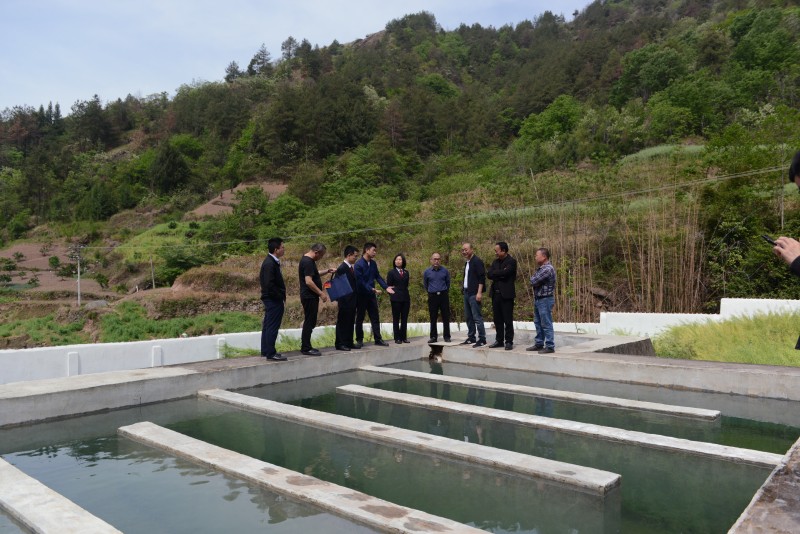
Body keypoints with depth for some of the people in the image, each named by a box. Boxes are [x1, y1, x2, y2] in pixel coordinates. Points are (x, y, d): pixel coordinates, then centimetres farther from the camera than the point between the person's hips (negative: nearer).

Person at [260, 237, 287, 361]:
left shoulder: (271, 262, 13)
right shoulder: (270, 264, -18)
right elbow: (269, 284, -24)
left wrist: (281, 296, 13)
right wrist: (281, 297, -17)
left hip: (271, 300, 10)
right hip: (274, 300, -10)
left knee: (267, 326, 15)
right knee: (272, 327, -5)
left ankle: (265, 351, 24)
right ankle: (271, 353, 1)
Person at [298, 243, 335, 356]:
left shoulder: (307, 260, 14)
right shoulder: (308, 262, -18)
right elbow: (308, 281, -25)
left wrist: (325, 272, 16)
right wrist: (321, 293, -20)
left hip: (310, 297, 10)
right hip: (309, 297, -10)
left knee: (310, 322, 14)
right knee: (309, 322, -5)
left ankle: (306, 346, 21)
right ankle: (306, 348, 1)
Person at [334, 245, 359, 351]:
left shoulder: (352, 268, 13)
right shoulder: (342, 268, -13)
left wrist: (356, 299, 11)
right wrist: (341, 300, -16)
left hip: (352, 300, 9)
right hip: (345, 301, -9)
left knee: (350, 322, 13)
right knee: (342, 322, -2)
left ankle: (349, 343, 21)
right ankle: (340, 344, 5)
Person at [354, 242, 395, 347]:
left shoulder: (373, 263, 6)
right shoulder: (358, 264, -16)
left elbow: (377, 276, 10)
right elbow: (360, 281, -20)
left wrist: (386, 287, -2)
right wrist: (372, 289, -28)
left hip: (371, 295, 6)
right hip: (361, 295, -6)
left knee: (375, 318, 7)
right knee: (360, 319, 5)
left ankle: (378, 339, 14)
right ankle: (359, 340, 13)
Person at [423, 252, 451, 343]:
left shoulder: (445, 270, 1)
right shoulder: (427, 272, 1)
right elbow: (425, 284, 17)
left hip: (444, 295, 0)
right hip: (432, 297, 0)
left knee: (446, 317, 2)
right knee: (433, 318, 4)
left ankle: (447, 336, 9)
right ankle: (433, 337, 12)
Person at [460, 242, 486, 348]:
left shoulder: (477, 261, -9)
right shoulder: (467, 263, 17)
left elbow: (482, 277, -15)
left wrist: (479, 292, -20)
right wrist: (464, 290, 16)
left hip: (474, 294, -9)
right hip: (466, 293, 9)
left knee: (477, 317, -9)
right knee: (468, 317, 12)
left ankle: (482, 340, -4)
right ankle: (471, 338, 20)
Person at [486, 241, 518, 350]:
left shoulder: (511, 261, -6)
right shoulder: (496, 261, 14)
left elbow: (505, 273, -20)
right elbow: (488, 274, 3)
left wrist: (495, 273, -4)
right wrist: (500, 274, -11)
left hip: (506, 294, -7)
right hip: (495, 294, 7)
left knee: (508, 320, -2)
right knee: (497, 319, 11)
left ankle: (509, 342, 5)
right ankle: (499, 340, 19)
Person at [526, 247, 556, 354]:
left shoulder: (548, 268, -18)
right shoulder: (540, 268, 13)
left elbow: (533, 281, -20)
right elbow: (533, 280, 15)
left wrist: (533, 278, 0)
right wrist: (534, 279, -5)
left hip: (545, 300, -10)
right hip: (537, 299, 10)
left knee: (546, 324, -4)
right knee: (538, 323, 16)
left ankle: (550, 346, 2)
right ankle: (539, 344, 25)